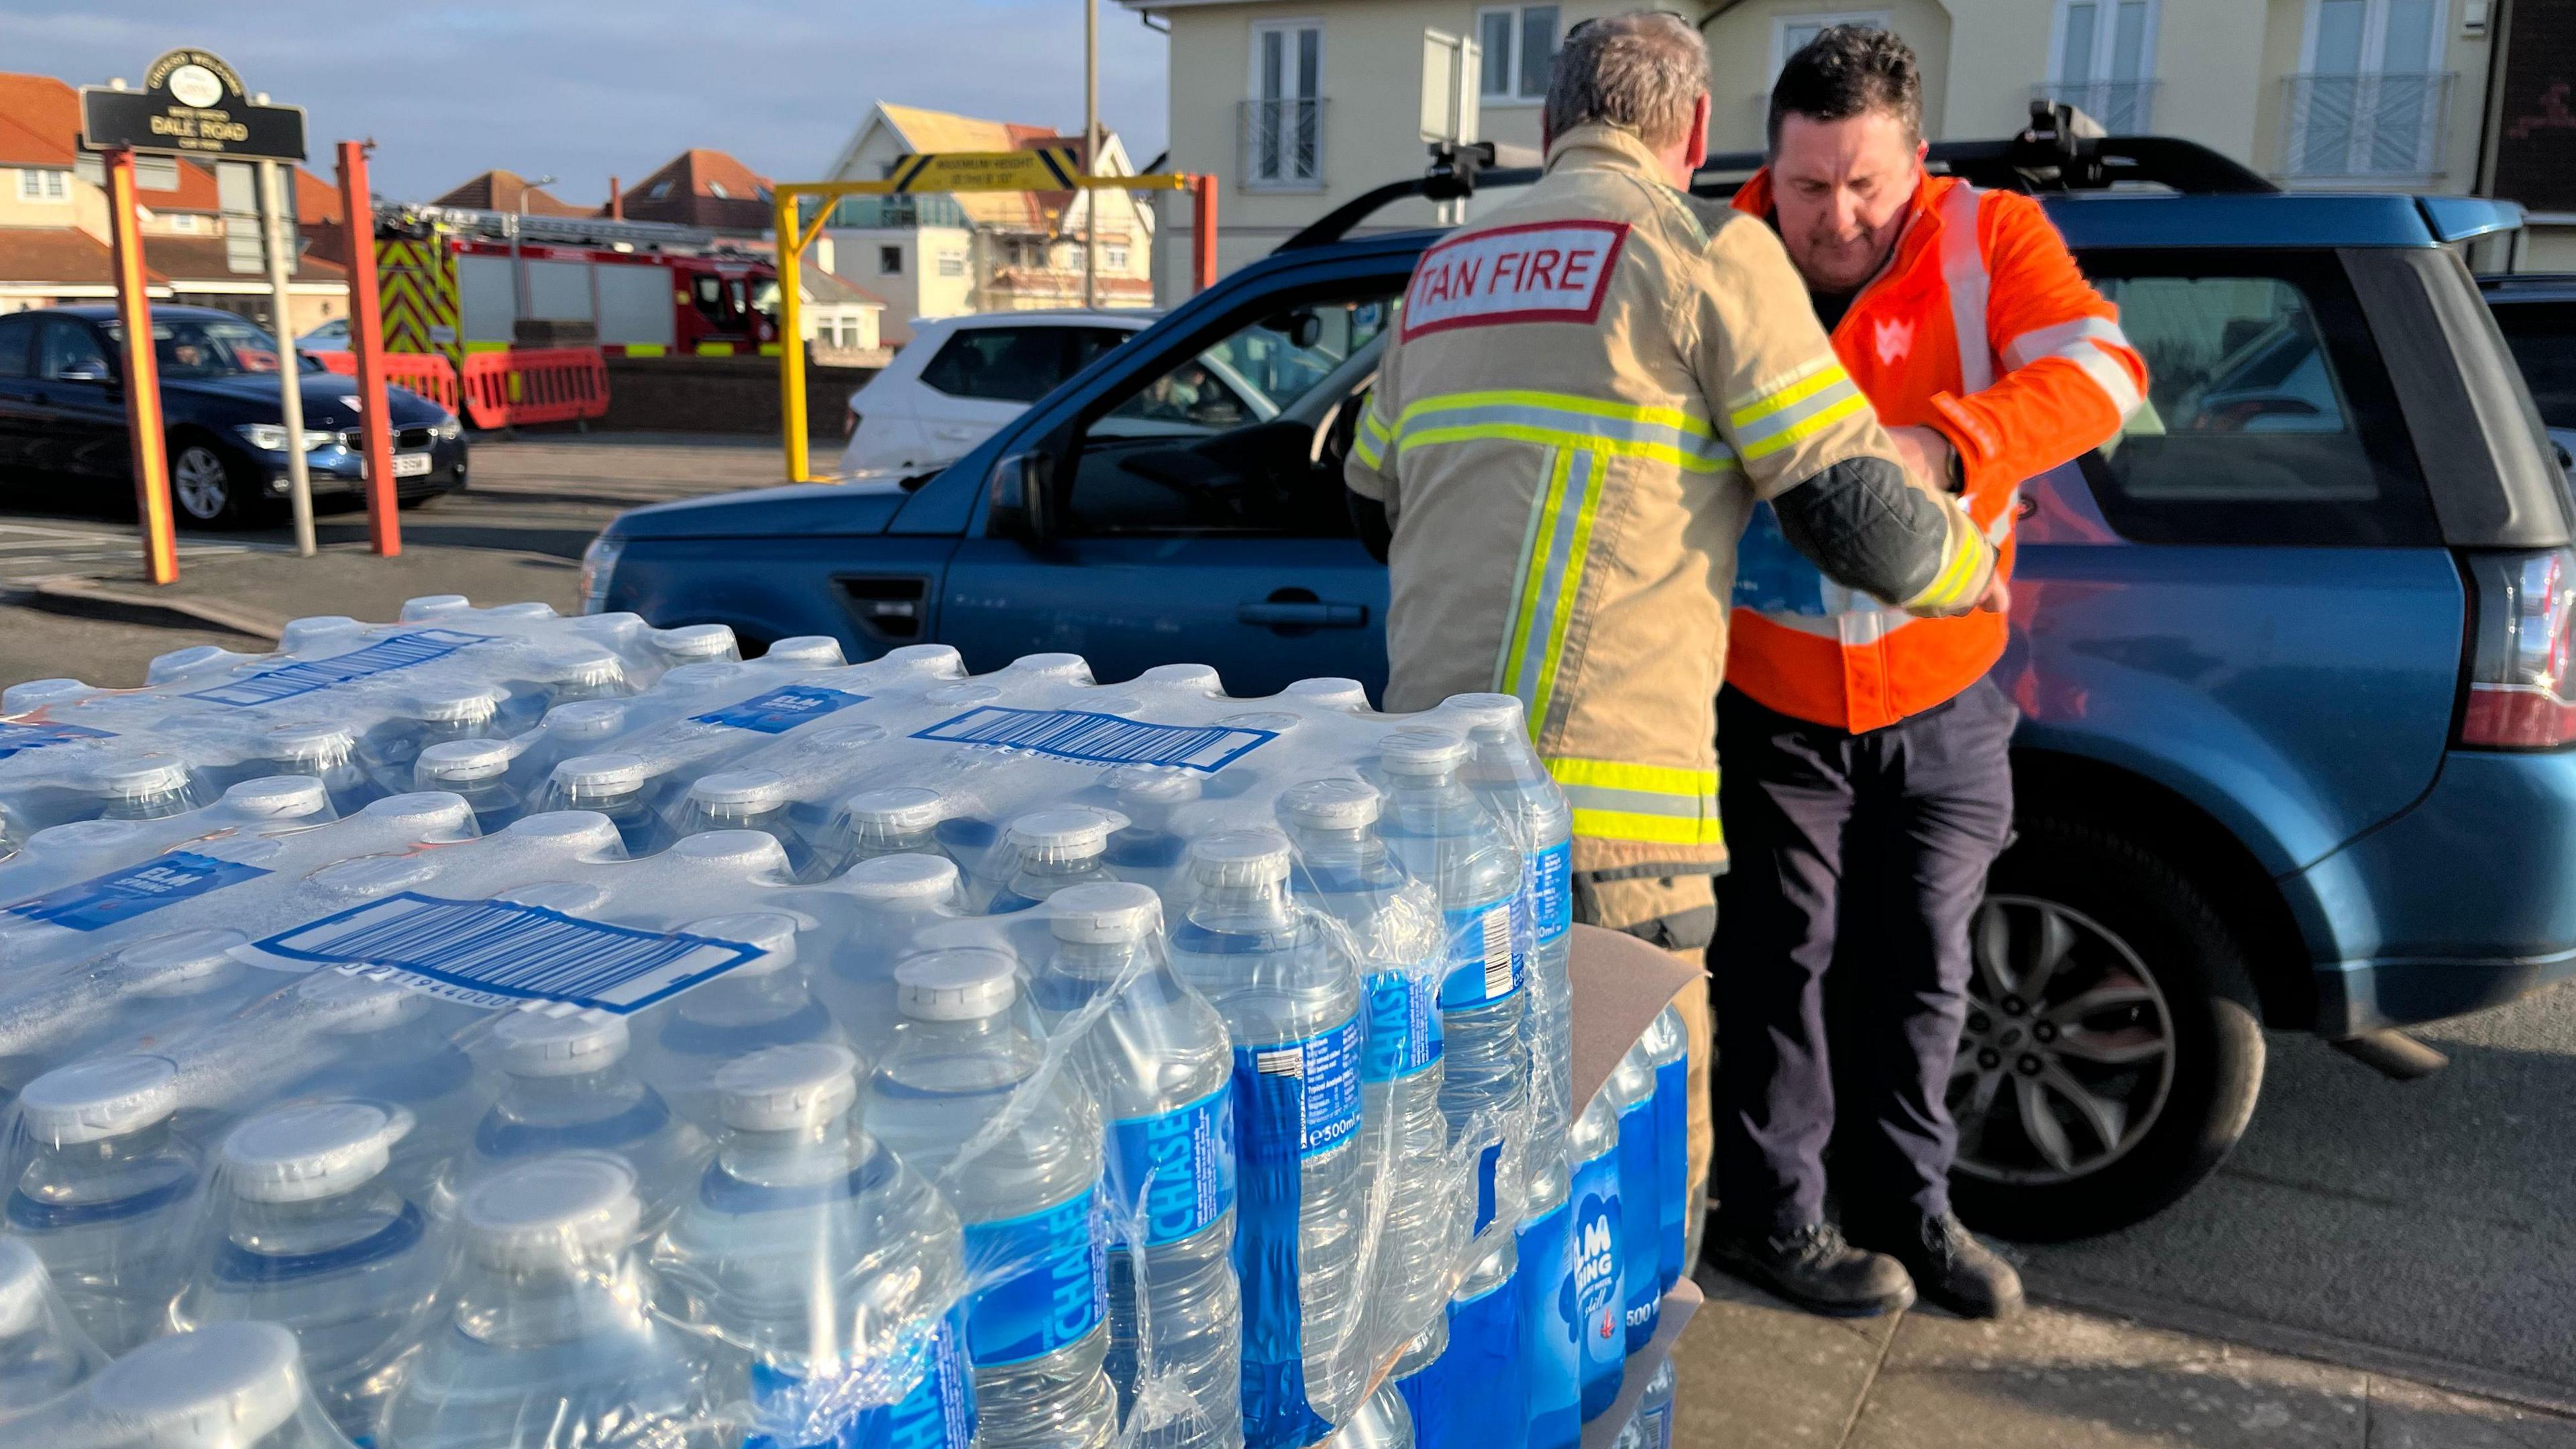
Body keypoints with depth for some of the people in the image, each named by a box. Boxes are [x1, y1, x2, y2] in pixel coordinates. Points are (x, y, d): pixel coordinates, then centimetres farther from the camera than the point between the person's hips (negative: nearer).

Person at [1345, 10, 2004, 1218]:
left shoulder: (1445, 270, 20)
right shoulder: (1709, 249, -1)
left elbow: (1375, 505, 26)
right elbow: (1848, 505, -5)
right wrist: (1962, 568, 16)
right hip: (1600, 792, -7)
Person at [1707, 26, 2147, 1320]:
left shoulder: (1991, 240, -7)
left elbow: (2096, 369, -22)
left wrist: (1941, 446, -41)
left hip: (1939, 696, 2)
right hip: (1767, 694, -1)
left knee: (1921, 966, 14)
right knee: (1780, 959, 5)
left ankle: (1907, 1204, 33)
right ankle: (1772, 1217, 23)